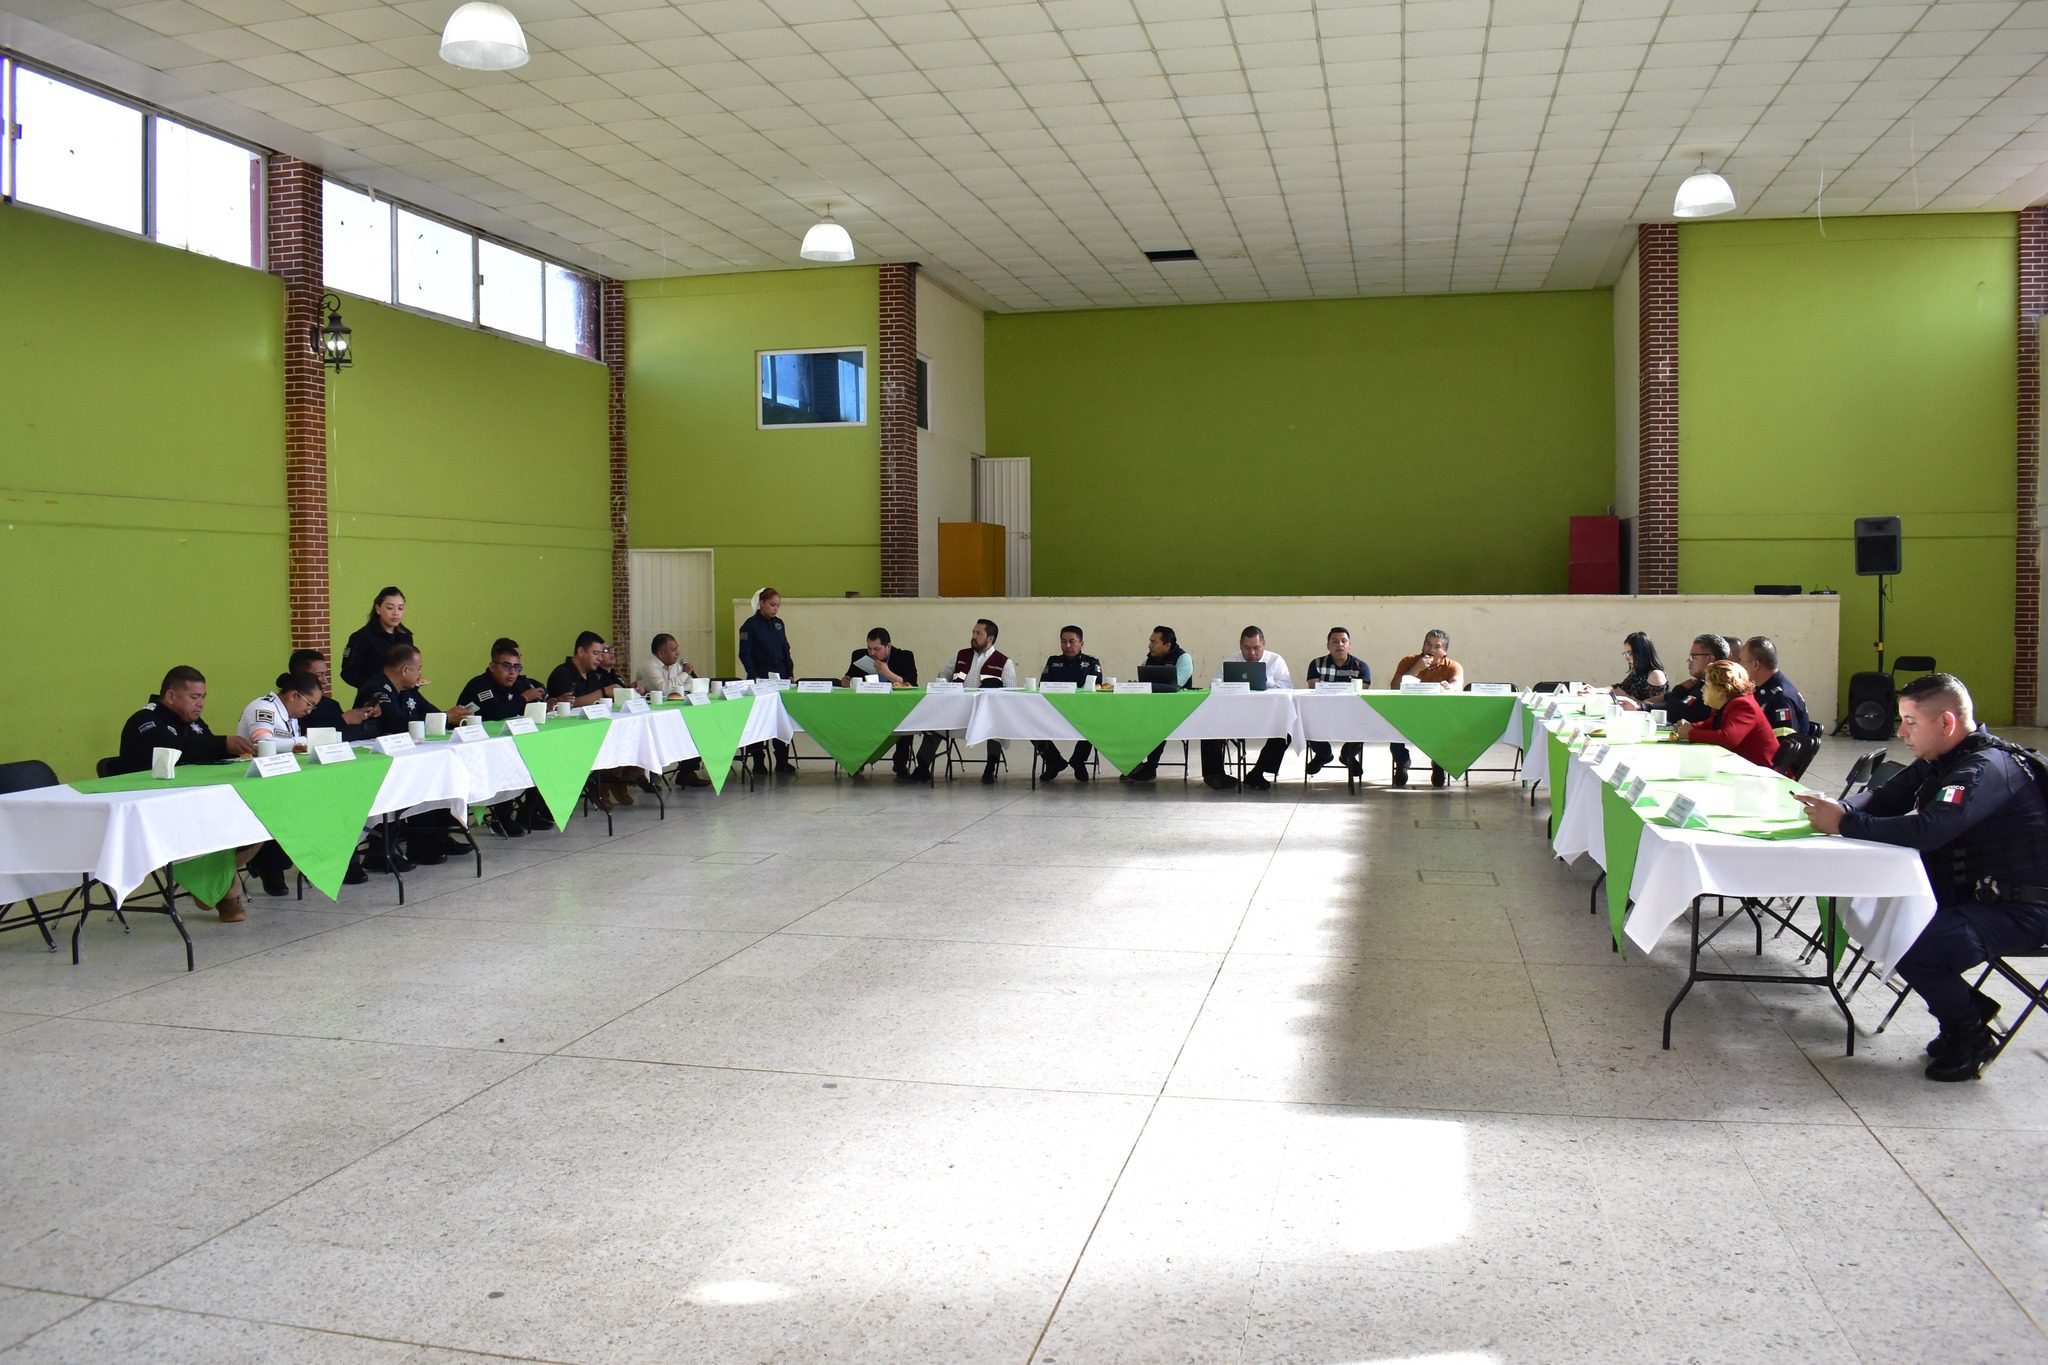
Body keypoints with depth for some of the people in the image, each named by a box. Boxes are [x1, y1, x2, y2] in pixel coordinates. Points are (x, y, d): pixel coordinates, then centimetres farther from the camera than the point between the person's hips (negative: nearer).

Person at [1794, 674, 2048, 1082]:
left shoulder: (1988, 769, -24)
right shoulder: (1942, 760, 6)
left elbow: (1926, 831, -35)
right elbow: (1886, 797, 9)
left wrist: (1843, 823, -27)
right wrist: (1840, 808, -12)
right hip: (1975, 891, 10)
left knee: (1912, 950, -27)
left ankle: (1970, 1037, 1)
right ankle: (1967, 1010, 16)